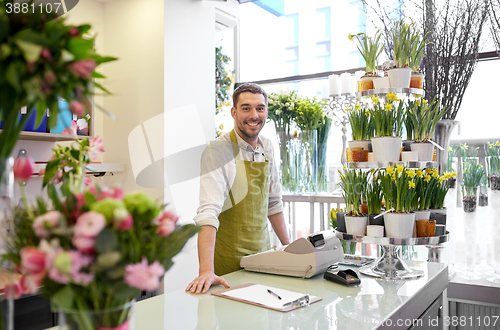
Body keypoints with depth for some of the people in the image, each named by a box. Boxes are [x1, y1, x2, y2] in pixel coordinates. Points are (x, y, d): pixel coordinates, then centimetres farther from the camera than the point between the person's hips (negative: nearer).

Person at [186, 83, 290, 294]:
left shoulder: (266, 148, 5)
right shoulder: (218, 151, -17)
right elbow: (208, 211, -28)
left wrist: (287, 246, 15)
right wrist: (206, 270, -37)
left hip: (262, 253, 6)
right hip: (228, 262, -6)